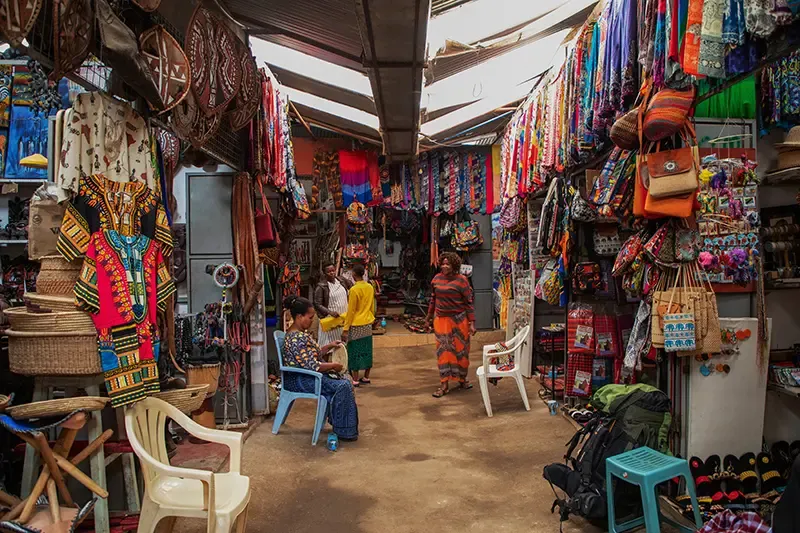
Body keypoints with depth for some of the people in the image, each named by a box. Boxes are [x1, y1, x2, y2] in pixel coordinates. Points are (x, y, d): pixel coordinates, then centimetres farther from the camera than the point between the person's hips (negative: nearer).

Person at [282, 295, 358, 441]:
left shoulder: (301, 333, 9)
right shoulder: (297, 339, -24)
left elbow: (313, 354, 19)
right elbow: (313, 366, -25)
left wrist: (329, 346, 8)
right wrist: (333, 365, -12)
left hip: (307, 375, 10)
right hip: (298, 381, -10)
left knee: (346, 381, -1)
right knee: (343, 386, -19)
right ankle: (344, 430, -8)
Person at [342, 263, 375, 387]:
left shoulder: (354, 289, -17)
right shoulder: (370, 287, 3)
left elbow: (351, 311, -16)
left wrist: (346, 329, -11)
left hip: (356, 325, -7)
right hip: (368, 324, 7)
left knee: (355, 352, 1)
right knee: (367, 350, 12)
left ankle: (355, 380, 4)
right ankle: (366, 378, 20)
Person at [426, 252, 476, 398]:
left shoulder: (461, 280, -9)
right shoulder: (437, 278, 3)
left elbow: (469, 302, -8)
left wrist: (472, 322, -11)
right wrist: (430, 314, 20)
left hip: (459, 320, -3)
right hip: (441, 320, 3)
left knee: (460, 350, 8)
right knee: (443, 351, 3)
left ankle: (462, 379, 27)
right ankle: (444, 384, 8)